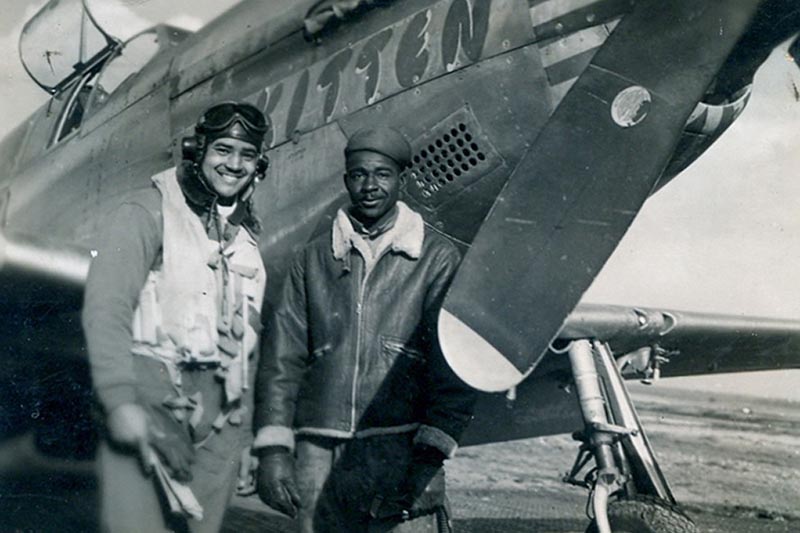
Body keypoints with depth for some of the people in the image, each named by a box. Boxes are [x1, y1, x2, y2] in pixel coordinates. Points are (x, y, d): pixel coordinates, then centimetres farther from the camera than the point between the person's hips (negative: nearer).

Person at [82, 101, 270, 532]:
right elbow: (106, 307, -13)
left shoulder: (245, 234, 14)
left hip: (221, 412, 5)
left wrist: (245, 432, 15)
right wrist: (120, 400, -23)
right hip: (151, 398, -5)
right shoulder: (149, 211, -3)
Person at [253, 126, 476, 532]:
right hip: (320, 453, 3)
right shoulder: (314, 258, 13)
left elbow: (453, 363, -1)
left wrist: (431, 454, -9)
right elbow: (281, 357, 10)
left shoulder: (437, 258, 5)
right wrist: (273, 447, 2)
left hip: (400, 449, -2)